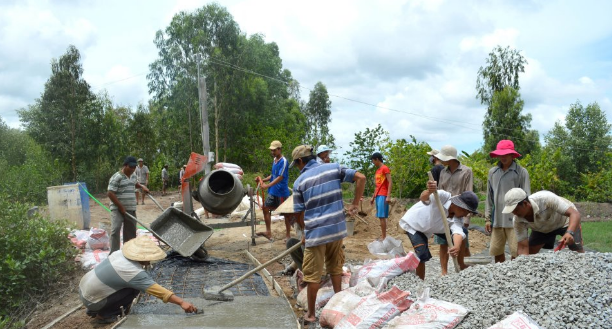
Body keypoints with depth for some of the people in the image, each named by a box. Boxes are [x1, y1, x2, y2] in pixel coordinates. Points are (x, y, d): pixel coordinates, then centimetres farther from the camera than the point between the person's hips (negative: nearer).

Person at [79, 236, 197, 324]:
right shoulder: (133, 272, -25)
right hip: (91, 300, -8)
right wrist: (181, 302, -26)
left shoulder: (121, 253, -4)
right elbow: (158, 290, -27)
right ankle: (103, 314, -1)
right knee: (134, 289, -12)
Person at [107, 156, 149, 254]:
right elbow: (110, 193, -18)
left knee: (130, 231, 12)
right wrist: (120, 206, -18)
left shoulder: (133, 176, 11)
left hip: (131, 209, 8)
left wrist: (142, 186, 15)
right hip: (117, 209, -7)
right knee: (115, 229, -18)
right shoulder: (117, 177, -14)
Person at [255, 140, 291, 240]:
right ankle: (268, 232, 14)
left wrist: (267, 185, -29)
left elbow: (280, 177, -23)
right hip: (272, 191, 9)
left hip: (281, 192, -9)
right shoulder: (274, 160, 10)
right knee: (266, 208, 8)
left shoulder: (283, 161, -15)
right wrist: (262, 180, 6)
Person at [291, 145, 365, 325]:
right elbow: (361, 178, -4)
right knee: (335, 268, 23)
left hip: (315, 232, -3)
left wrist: (306, 232, 19)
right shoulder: (334, 168, 3)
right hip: (337, 228, 3)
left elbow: (300, 215, 1)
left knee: (313, 275, 8)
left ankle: (311, 314, 17)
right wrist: (355, 204, 3)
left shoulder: (300, 181, -3)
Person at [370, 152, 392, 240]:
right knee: (380, 217, 6)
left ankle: (384, 237, -11)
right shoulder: (378, 170, 20)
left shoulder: (385, 168, -7)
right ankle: (383, 236, 8)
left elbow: (390, 182, -14)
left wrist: (388, 196, -22)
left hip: (383, 196, -9)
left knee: (382, 216, -12)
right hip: (378, 196, 9)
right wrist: (373, 197, 21)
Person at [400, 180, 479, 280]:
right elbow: (423, 198, -51)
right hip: (413, 224, -7)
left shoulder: (457, 219, -18)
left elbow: (458, 232, -37)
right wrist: (429, 191, -76)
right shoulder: (443, 197, -34)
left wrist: (457, 247, -59)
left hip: (430, 227, 7)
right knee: (423, 255, -24)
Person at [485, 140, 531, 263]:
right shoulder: (493, 172, 12)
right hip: (497, 219, 4)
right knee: (496, 252, 8)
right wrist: (487, 218, 11)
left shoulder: (521, 172, 0)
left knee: (516, 252, -4)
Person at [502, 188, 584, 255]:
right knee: (529, 254, -7)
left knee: (578, 251, -18)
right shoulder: (517, 220, -28)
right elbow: (523, 247, -24)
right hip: (542, 229, 3)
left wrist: (569, 233, -59)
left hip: (565, 220, -3)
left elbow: (575, 214, -41)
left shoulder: (546, 199, -41)